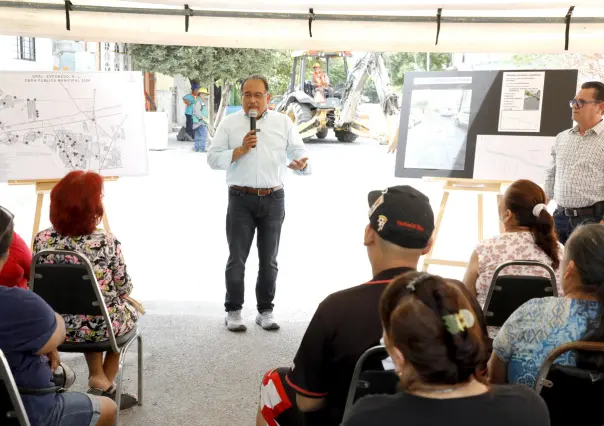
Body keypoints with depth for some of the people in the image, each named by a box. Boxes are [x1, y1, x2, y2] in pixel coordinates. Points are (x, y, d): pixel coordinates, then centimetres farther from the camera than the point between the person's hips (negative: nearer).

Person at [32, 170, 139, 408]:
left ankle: (98, 378, 28)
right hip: (102, 325, -3)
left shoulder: (42, 240, -10)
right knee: (129, 310, 31)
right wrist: (122, 294, 14)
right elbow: (124, 289, -11)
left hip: (60, 325, 4)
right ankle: (106, 386, 34)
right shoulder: (106, 241, -20)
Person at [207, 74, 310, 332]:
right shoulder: (229, 123, 2)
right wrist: (240, 150, -16)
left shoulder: (283, 123, 4)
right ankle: (233, 311, 17)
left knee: (269, 260, 11)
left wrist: (301, 164, -23)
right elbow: (213, 159, -2)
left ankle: (265, 311, 23)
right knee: (237, 258, 4)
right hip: (241, 200, -1)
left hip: (273, 199, 1)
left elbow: (300, 153, 1)